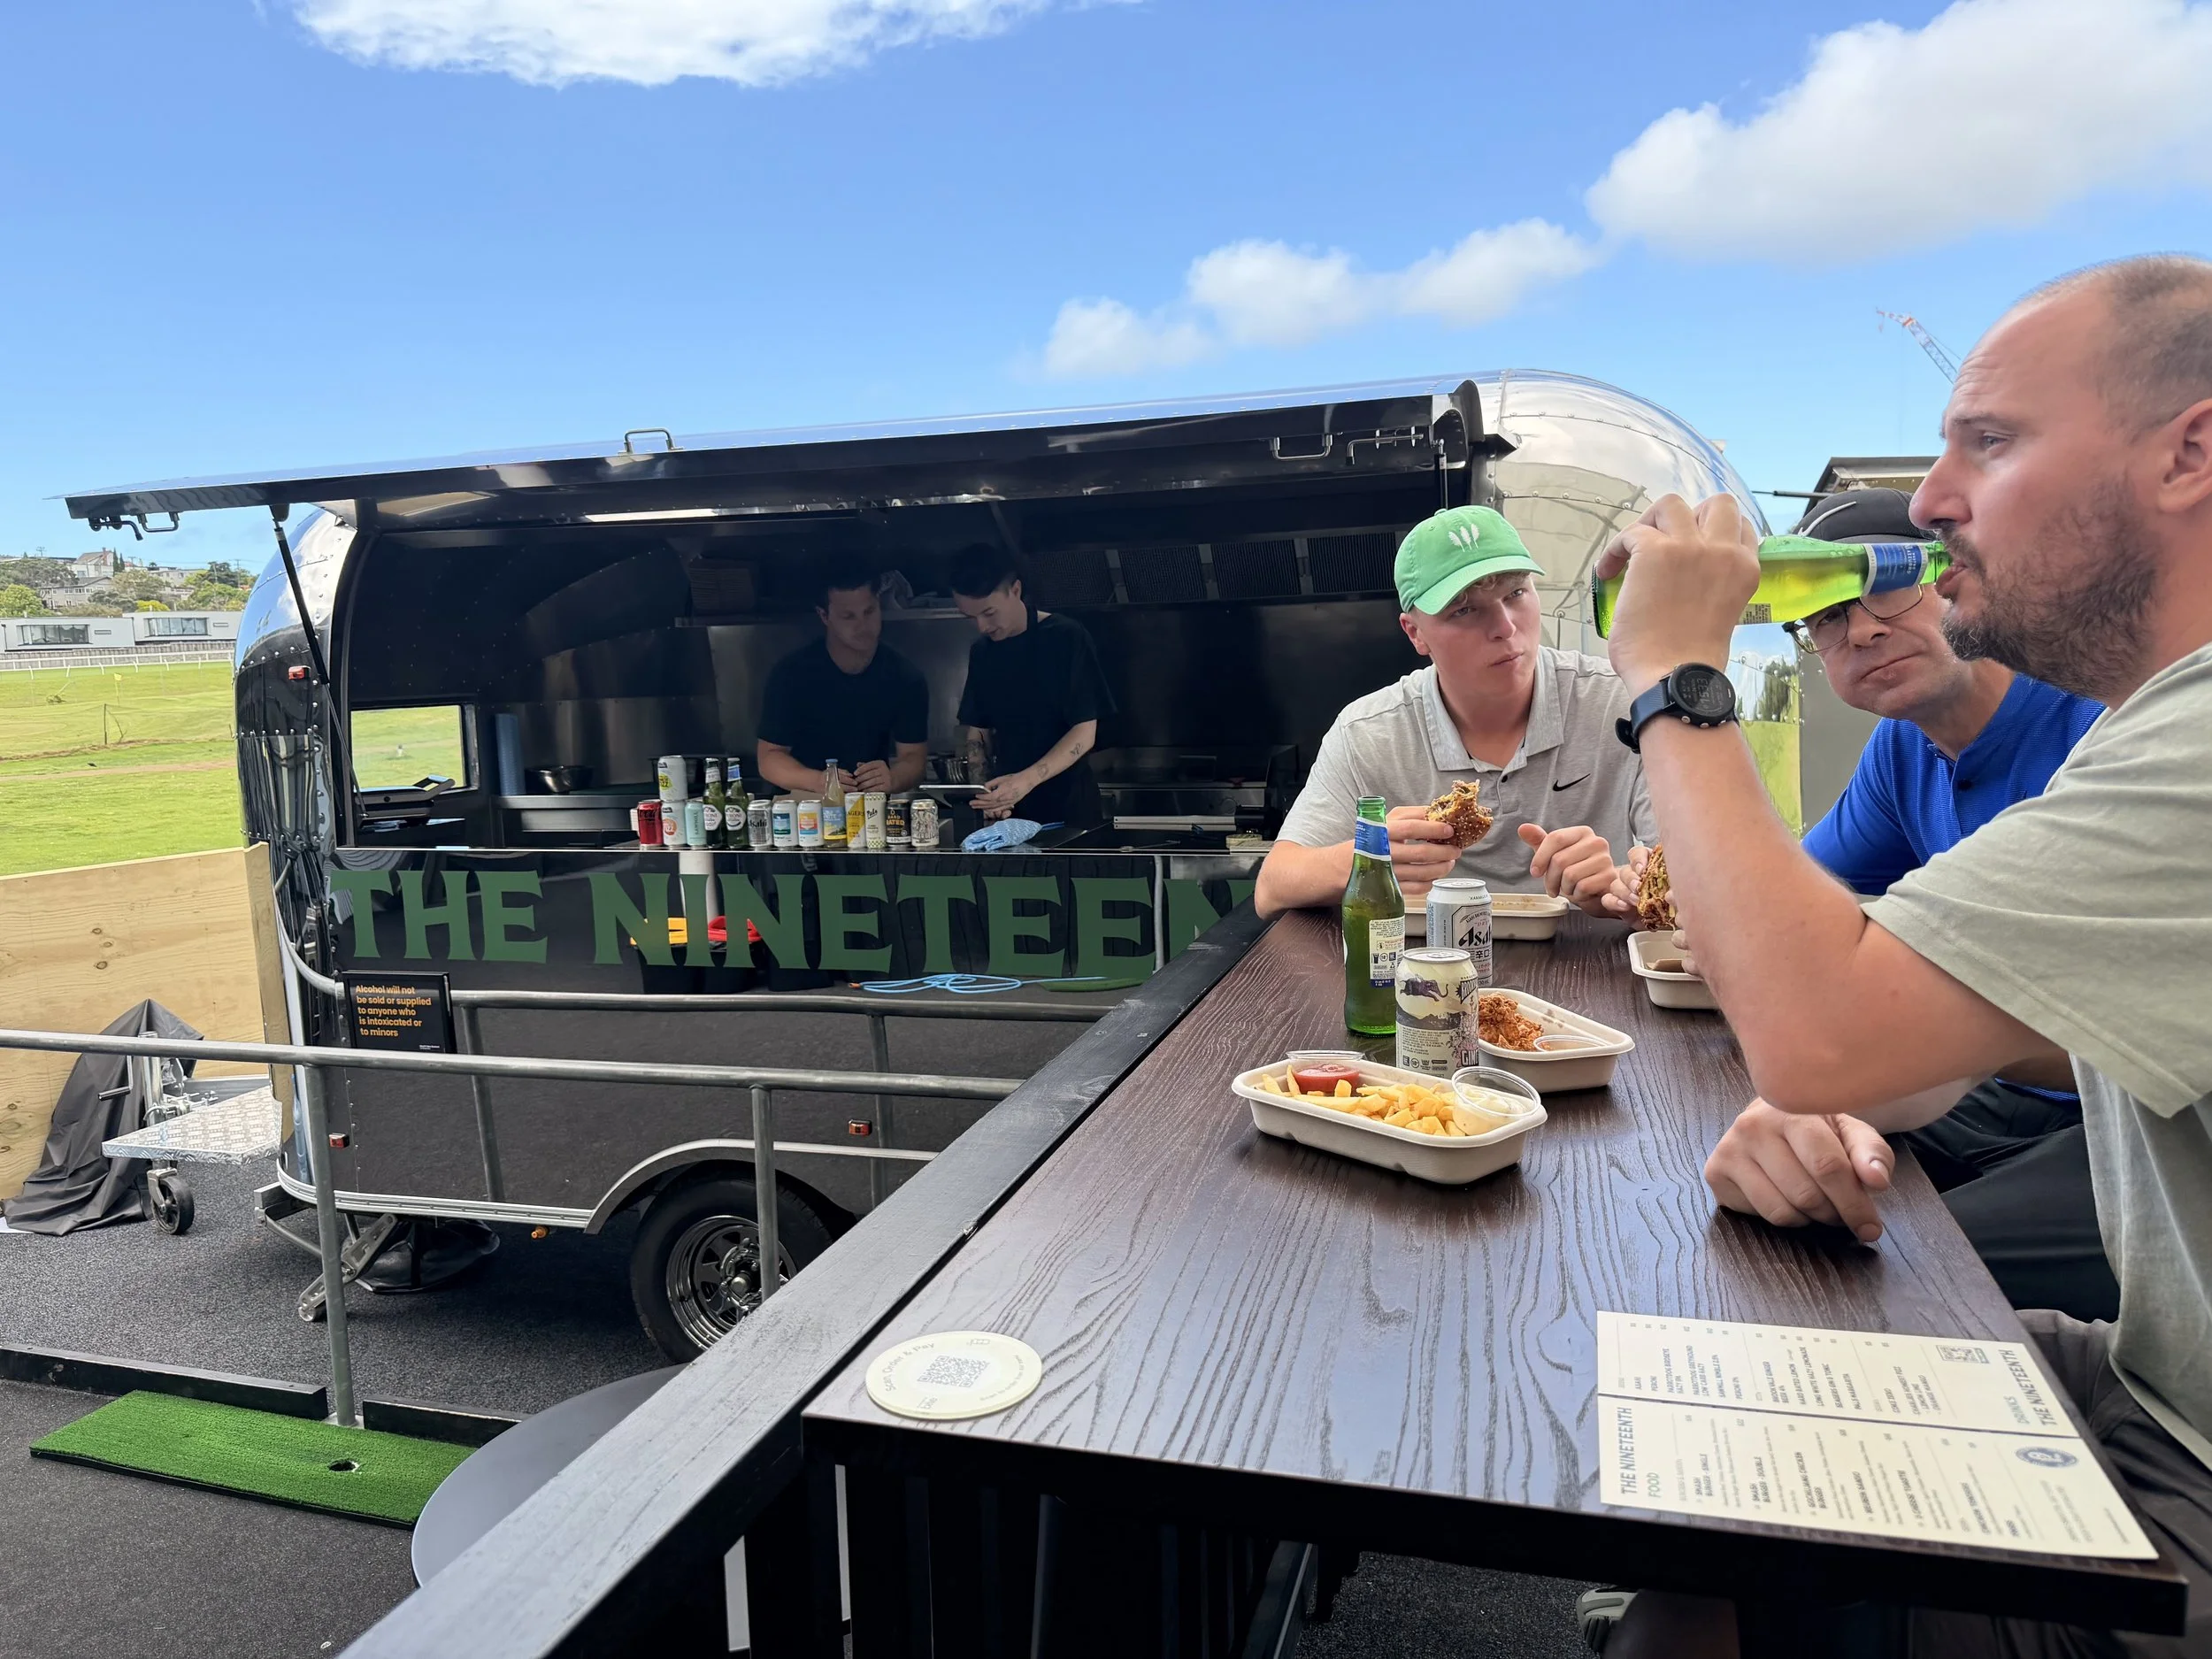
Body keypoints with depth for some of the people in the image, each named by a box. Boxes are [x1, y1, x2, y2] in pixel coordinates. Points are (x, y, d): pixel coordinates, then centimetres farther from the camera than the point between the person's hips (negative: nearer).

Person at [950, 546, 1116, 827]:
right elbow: (978, 731, 11)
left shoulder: (1066, 637, -9)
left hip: (1067, 804, -4)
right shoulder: (981, 652, 7)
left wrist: (1027, 780, -24)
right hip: (1008, 807, 5)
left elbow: (1085, 732, -13)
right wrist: (982, 789, -7)